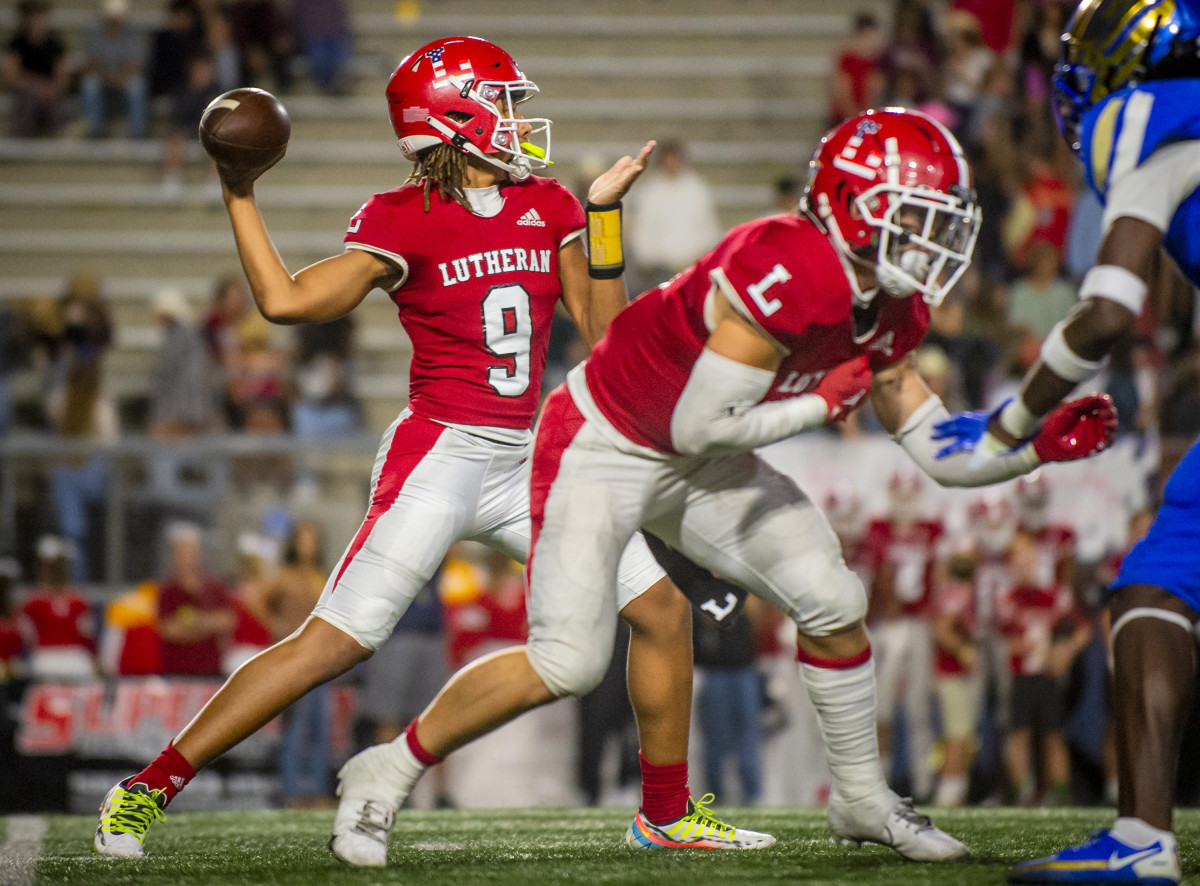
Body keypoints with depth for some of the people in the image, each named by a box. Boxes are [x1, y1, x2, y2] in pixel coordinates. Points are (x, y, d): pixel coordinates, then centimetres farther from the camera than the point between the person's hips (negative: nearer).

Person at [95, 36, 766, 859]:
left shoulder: (548, 206, 10)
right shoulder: (403, 221, -7)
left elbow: (603, 333, 7)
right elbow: (287, 300, -14)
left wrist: (605, 212, 2)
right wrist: (239, 197, -12)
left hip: (524, 462, 6)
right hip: (440, 453, -6)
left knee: (665, 611, 4)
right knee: (333, 642, -12)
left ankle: (669, 811, 19)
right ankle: (148, 788, -6)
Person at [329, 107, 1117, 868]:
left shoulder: (890, 312, -3)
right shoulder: (786, 271, -32)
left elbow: (942, 454, 4)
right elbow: (700, 426, -29)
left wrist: (1040, 446, -10)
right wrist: (824, 403, -21)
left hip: (700, 466, 8)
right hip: (604, 448, -8)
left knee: (834, 604, 0)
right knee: (567, 664, -15)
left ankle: (863, 800, 18)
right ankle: (389, 771, 4)